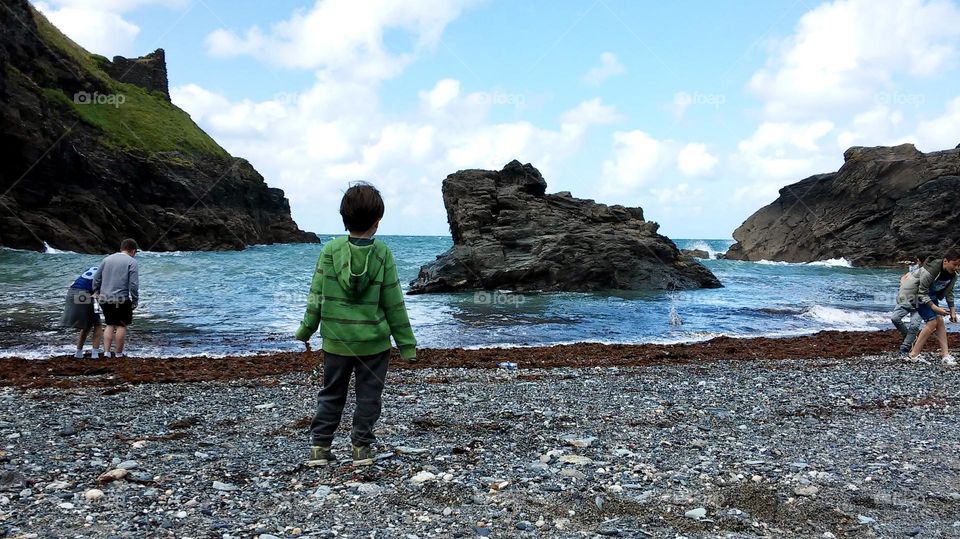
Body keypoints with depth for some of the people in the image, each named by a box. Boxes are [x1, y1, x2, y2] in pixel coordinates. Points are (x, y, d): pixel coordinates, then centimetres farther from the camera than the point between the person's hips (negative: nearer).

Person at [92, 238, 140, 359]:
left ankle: (106, 352, 10)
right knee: (121, 326, 5)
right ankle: (118, 353, 9)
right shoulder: (131, 262, -6)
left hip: (105, 299, 6)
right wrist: (135, 301, -4)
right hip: (121, 299, -5)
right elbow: (134, 285, -12)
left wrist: (96, 292, 27)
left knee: (110, 325, 15)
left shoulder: (107, 259, 11)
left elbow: (96, 279, 14)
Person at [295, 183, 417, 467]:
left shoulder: (330, 250, -7)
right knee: (368, 396, 12)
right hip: (374, 340, -2)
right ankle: (361, 447, 16)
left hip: (336, 339, 2)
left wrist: (305, 331, 8)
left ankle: (319, 446, 17)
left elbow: (316, 296, -4)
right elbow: (394, 303, -6)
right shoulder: (382, 253, -9)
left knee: (331, 394, 16)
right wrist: (406, 343, 1)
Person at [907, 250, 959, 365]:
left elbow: (949, 293, 4)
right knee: (932, 321, -15)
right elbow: (922, 293, -28)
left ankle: (946, 355, -4)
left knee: (940, 321, -3)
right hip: (917, 295, -7)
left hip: (932, 296, 7)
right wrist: (936, 308, -34)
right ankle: (914, 354, -12)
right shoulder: (930, 271, -34)